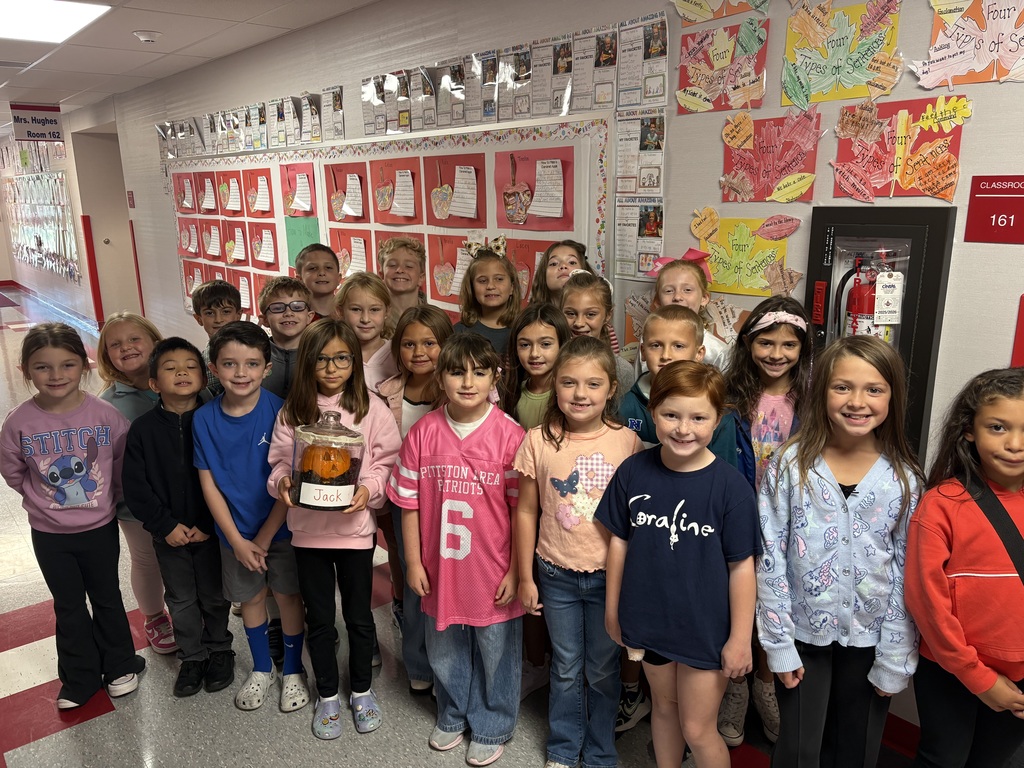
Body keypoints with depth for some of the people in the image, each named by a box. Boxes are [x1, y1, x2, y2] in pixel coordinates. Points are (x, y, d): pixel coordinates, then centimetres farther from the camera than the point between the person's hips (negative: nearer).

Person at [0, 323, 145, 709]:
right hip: (49, 534, 1)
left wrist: (107, 497, 0)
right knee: (69, 607, 18)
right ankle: (79, 678, 36)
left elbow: (124, 463, -4)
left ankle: (120, 666, 39)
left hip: (100, 528, -1)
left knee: (107, 600, 18)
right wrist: (44, 500, 0)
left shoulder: (105, 414, -18)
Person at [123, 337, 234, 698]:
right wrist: (165, 525, -11)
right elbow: (134, 483, -6)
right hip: (168, 533, 2)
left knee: (214, 596, 14)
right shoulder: (143, 428, -8)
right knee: (181, 599, 17)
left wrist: (208, 525, -15)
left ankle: (219, 649, 35)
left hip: (211, 529, -1)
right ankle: (192, 656, 35)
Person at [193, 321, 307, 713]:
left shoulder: (279, 411, -18)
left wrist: (264, 537, -13)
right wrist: (237, 541, -9)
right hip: (235, 533, 2)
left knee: (288, 595, 11)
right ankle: (261, 669, 40)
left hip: (279, 528, -2)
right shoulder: (205, 419, -10)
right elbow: (208, 483, -6)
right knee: (250, 597, 18)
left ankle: (293, 671, 34)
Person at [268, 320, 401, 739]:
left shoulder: (371, 409, -8)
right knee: (319, 617, 16)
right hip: (307, 529, 2)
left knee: (358, 615, 15)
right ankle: (327, 695, 37)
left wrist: (368, 489, -24)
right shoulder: (291, 412, -1)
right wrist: (283, 481, -17)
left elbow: (386, 462, -6)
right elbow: (280, 461, 4)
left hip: (354, 527, -2)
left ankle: (362, 689, 38)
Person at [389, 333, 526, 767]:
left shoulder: (509, 435, -15)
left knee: (496, 653, 15)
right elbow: (409, 503, 0)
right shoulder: (423, 433, -7)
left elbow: (522, 509, -10)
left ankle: (490, 728, 41)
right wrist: (413, 562, 2)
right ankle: (452, 717, 49)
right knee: (444, 652, 22)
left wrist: (516, 570, -8)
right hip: (440, 569, 3)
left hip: (492, 573, -3)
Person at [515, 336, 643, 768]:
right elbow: (526, 511, -2)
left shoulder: (627, 443, -10)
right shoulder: (539, 441, -10)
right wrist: (525, 578, 1)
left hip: (609, 575, 0)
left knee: (603, 671, 16)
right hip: (556, 574, 1)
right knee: (566, 669, 18)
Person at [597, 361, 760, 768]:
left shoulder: (730, 486, -18)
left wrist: (740, 638, -8)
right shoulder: (633, 471, -10)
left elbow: (741, 565, -12)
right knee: (664, 706, 24)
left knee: (698, 730, 9)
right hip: (650, 619, 4)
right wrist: (612, 608, 6)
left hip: (707, 627, -3)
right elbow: (619, 541, 0)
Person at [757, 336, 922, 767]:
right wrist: (779, 644, -9)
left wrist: (894, 659, -3)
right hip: (804, 634, -1)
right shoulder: (789, 467, -11)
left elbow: (907, 574, -3)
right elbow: (770, 561, -9)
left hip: (870, 639, 2)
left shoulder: (904, 479, -6)